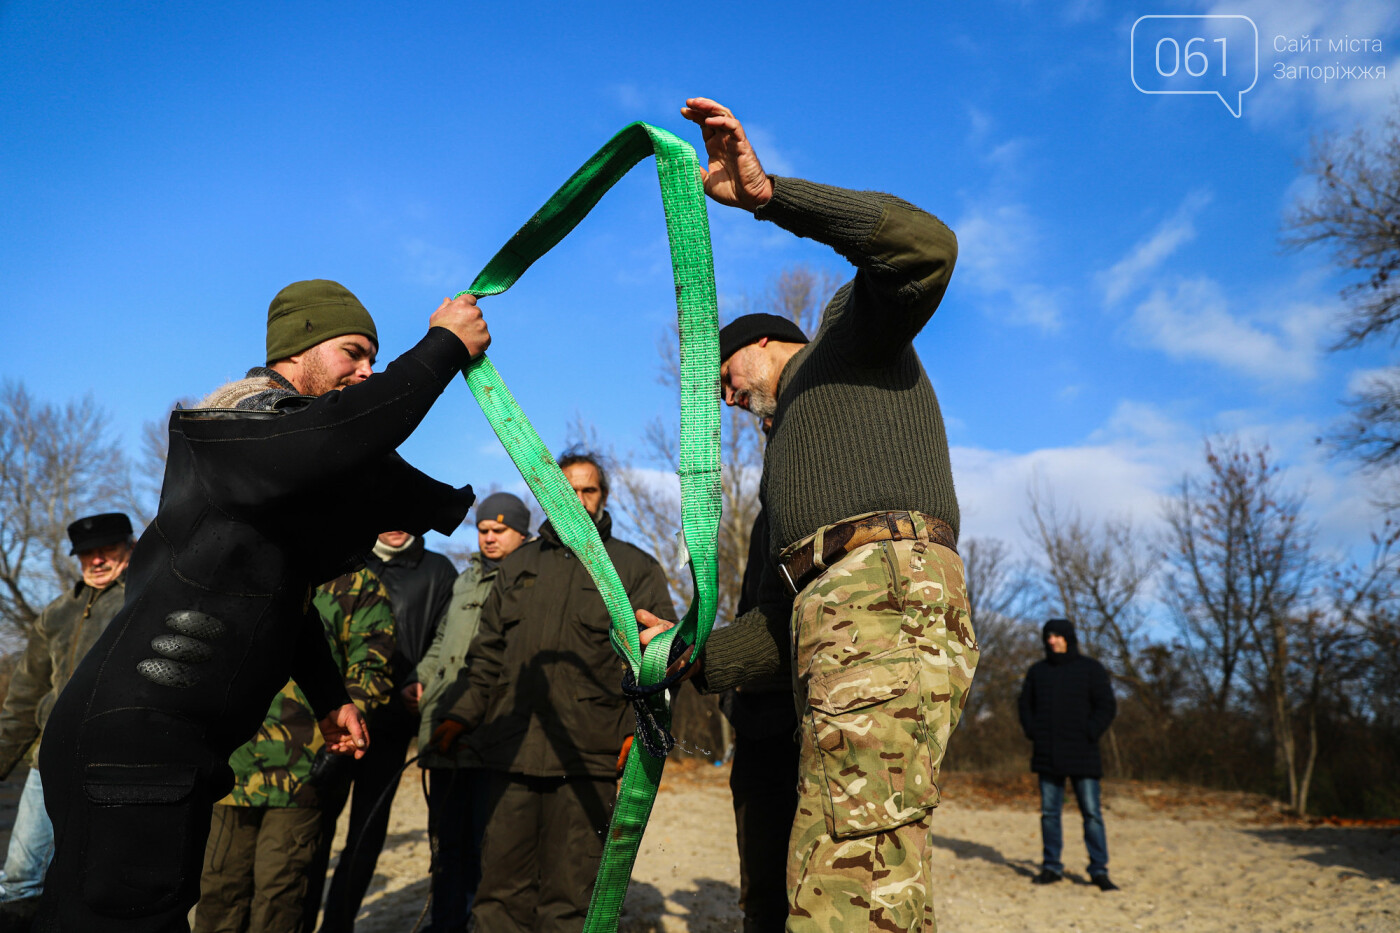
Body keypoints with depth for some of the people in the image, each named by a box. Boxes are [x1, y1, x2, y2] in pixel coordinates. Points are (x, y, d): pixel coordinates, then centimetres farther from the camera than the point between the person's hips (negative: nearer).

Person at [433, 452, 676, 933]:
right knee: (501, 889, 7)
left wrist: (640, 730, -10)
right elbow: (488, 651, 22)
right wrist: (461, 715, 11)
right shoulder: (518, 565, 19)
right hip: (512, 750, 3)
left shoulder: (635, 568, 7)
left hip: (585, 756, -3)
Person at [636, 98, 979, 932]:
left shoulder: (853, 333, 19)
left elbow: (926, 247, -6)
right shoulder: (790, 452, 37)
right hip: (839, 625, 9)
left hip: (890, 599, -9)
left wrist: (769, 193, -6)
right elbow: (786, 618, 29)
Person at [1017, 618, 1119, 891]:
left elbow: (1107, 706, -2)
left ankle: (1099, 870, 6)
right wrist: (1032, 732, 3)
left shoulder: (1091, 668, 1)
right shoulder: (1037, 670, 10)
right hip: (1047, 755, 3)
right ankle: (1051, 867, 15)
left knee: (1091, 813, -3)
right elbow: (1024, 704, 17)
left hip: (1081, 755, -3)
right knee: (1049, 812, 6)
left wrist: (1088, 735, -12)